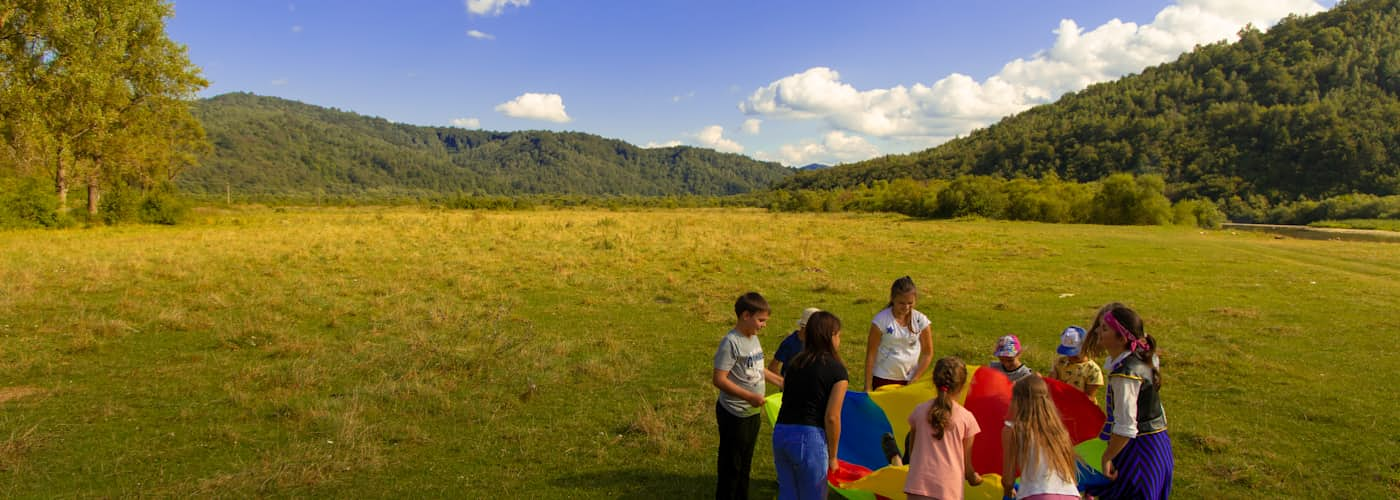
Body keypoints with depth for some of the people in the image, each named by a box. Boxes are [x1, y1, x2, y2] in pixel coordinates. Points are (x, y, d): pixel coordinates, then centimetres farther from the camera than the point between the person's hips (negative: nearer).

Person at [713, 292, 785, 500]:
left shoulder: (753, 338, 6)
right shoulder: (730, 342, -21)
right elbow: (719, 379, -25)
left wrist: (779, 380, 17)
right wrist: (749, 396, -28)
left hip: (752, 413, 9)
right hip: (734, 415, -9)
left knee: (745, 463, 20)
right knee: (731, 466, 3)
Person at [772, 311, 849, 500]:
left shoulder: (795, 363, 12)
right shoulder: (837, 370, -5)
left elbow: (787, 396, 6)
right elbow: (831, 417, -9)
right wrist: (832, 456, 1)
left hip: (780, 433, 6)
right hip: (808, 437, -6)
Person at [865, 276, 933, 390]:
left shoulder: (921, 320, -5)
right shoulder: (881, 320, -12)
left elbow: (928, 353, 3)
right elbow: (871, 353, -8)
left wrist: (915, 379, -4)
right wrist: (868, 386, -8)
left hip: (910, 379, 2)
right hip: (883, 379, -2)